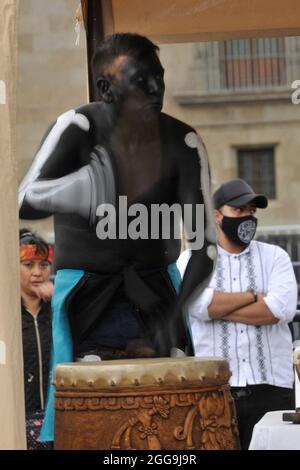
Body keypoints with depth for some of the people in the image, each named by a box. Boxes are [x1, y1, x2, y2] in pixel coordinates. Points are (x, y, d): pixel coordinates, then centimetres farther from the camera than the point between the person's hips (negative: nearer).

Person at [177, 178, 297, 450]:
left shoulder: (275, 257, 10)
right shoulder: (193, 259, 9)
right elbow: (199, 305, -11)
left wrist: (219, 308, -6)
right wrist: (253, 296, -3)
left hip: (271, 386, 1)